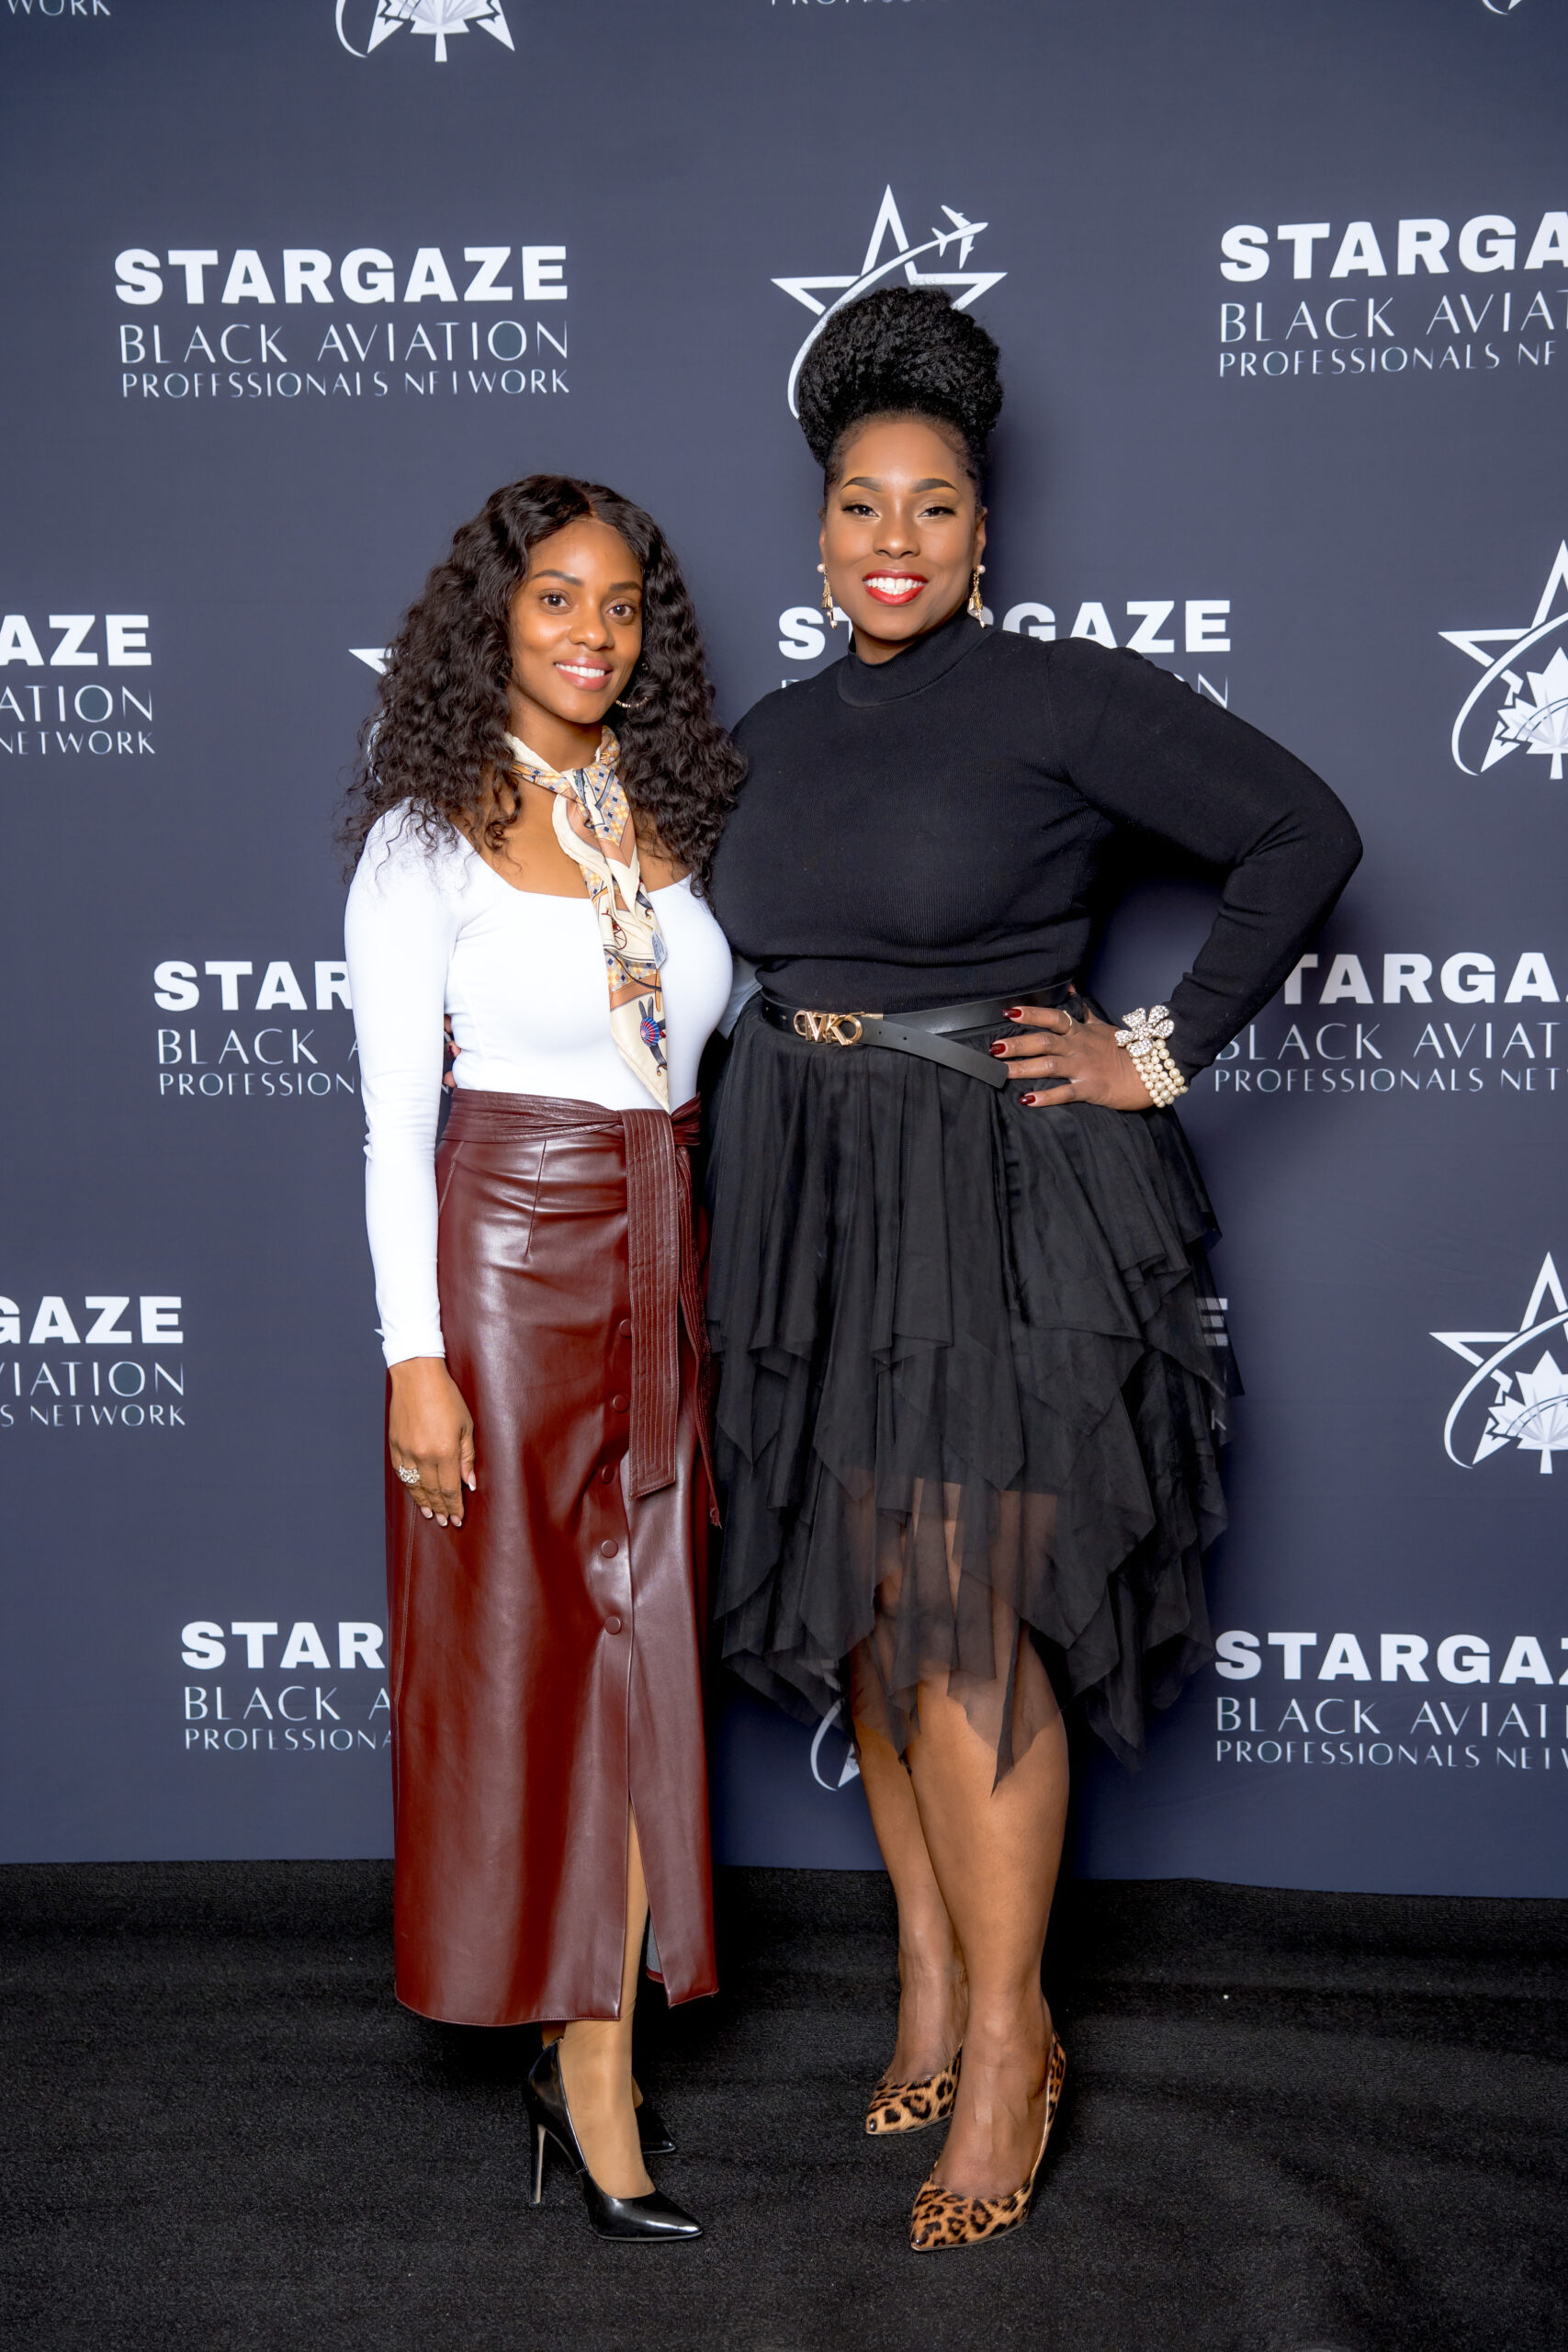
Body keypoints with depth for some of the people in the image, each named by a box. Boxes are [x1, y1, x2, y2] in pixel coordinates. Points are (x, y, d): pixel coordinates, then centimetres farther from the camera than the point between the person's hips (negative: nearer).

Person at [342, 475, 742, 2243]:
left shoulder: (670, 819, 11)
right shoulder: (427, 838, -4)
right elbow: (395, 1120, -7)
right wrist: (415, 1356, -13)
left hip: (659, 1269, 5)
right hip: (505, 1261, -5)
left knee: (641, 1656, 4)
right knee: (532, 1657, 1)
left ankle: (591, 2049, 13)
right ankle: (593, 2077, 10)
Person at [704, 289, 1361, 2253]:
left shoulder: (1061, 699, -6)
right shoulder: (776, 736, 12)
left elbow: (1301, 836, -6)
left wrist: (1164, 1056, -8)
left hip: (1005, 1205, -6)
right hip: (809, 1207, 6)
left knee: (972, 1625, -8)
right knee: (863, 1614, 9)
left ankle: (1006, 2039, 3)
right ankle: (931, 1973, 22)